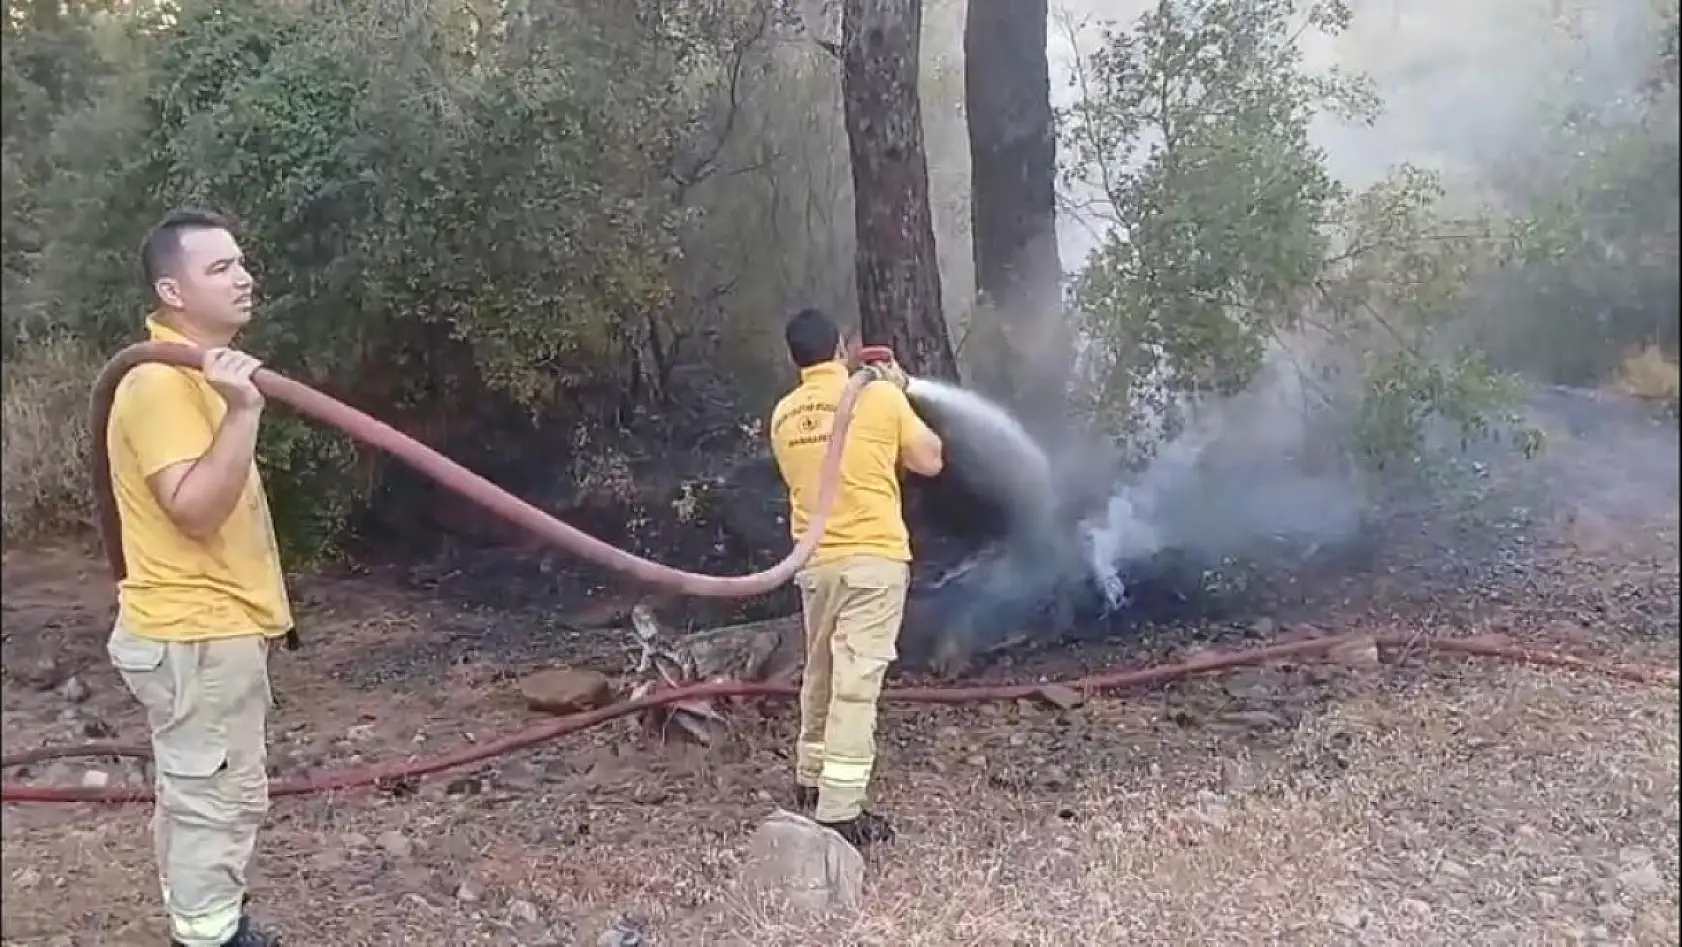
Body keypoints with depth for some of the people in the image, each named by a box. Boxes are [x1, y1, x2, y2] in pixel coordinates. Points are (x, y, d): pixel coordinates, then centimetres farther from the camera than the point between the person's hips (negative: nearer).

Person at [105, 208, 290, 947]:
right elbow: (195, 509, -31)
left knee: (195, 792, 21)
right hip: (198, 631, -11)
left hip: (206, 624, 11)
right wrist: (242, 413, -36)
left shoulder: (196, 370, 13)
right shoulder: (161, 381, -20)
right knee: (219, 795, -1)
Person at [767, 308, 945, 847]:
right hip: (874, 558, -5)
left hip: (815, 562, 5)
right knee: (856, 682, -6)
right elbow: (929, 461, 2)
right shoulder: (879, 395, -7)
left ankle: (811, 783, 34)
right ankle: (839, 813, -6)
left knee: (820, 675, 20)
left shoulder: (784, 414, 6)